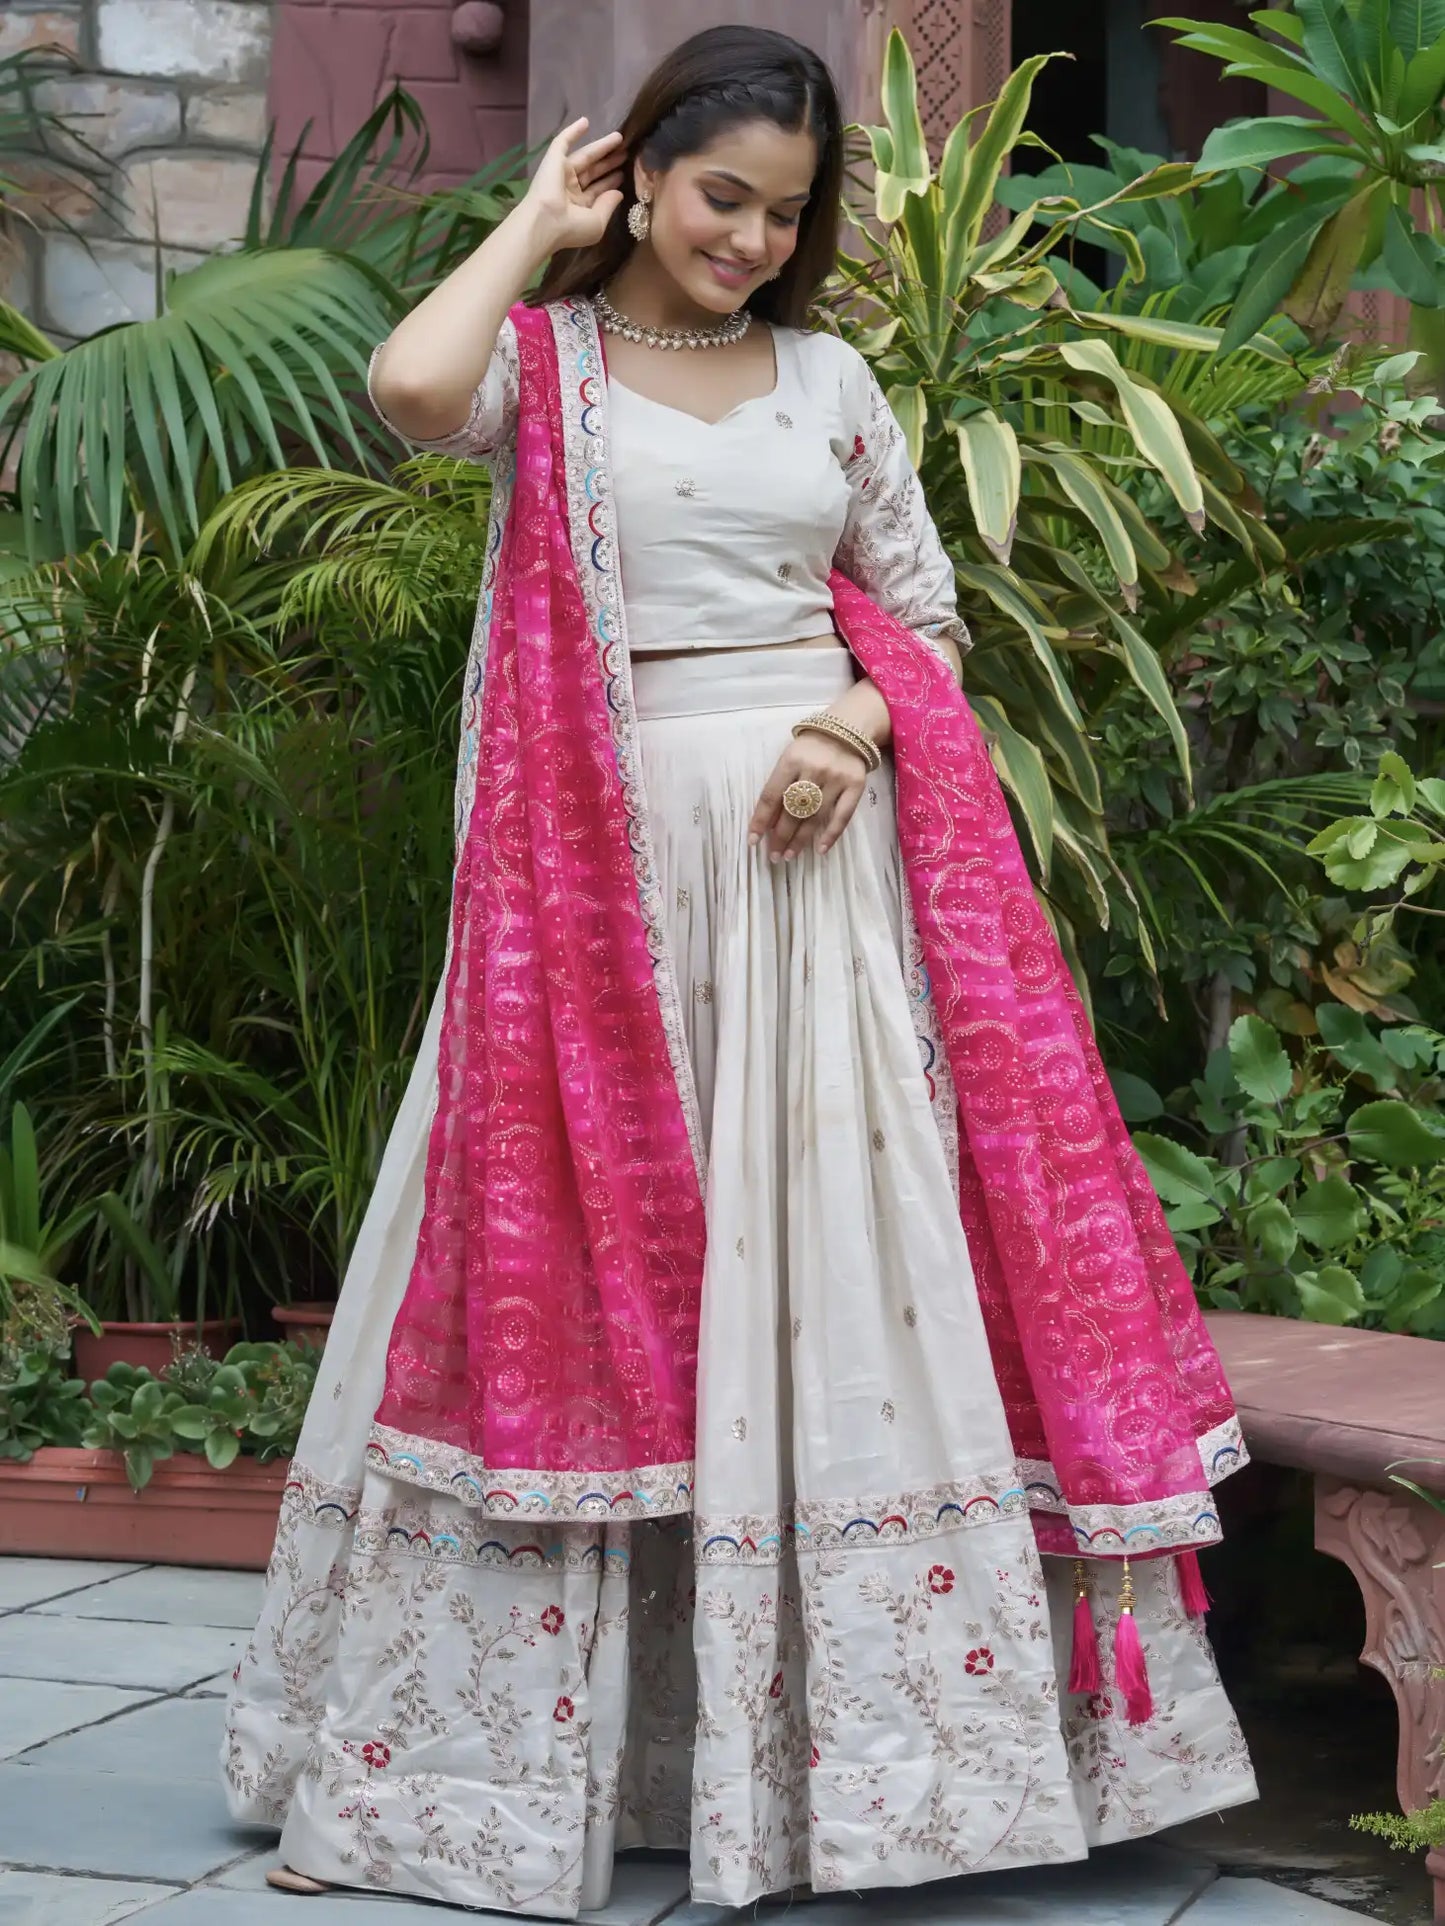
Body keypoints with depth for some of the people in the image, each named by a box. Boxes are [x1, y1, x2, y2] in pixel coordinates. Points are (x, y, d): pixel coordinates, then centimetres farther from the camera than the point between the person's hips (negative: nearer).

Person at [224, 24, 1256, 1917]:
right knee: (601, 1249, 1)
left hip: (823, 845, 3)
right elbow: (412, 386, -21)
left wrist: (860, 717, -6)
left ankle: (858, 1719, 13)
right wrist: (536, 225, -5)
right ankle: (530, 1730, 15)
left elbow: (926, 611, 16)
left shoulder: (831, 379, 12)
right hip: (612, 860, -3)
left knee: (842, 1255, 2)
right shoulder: (543, 357, 3)